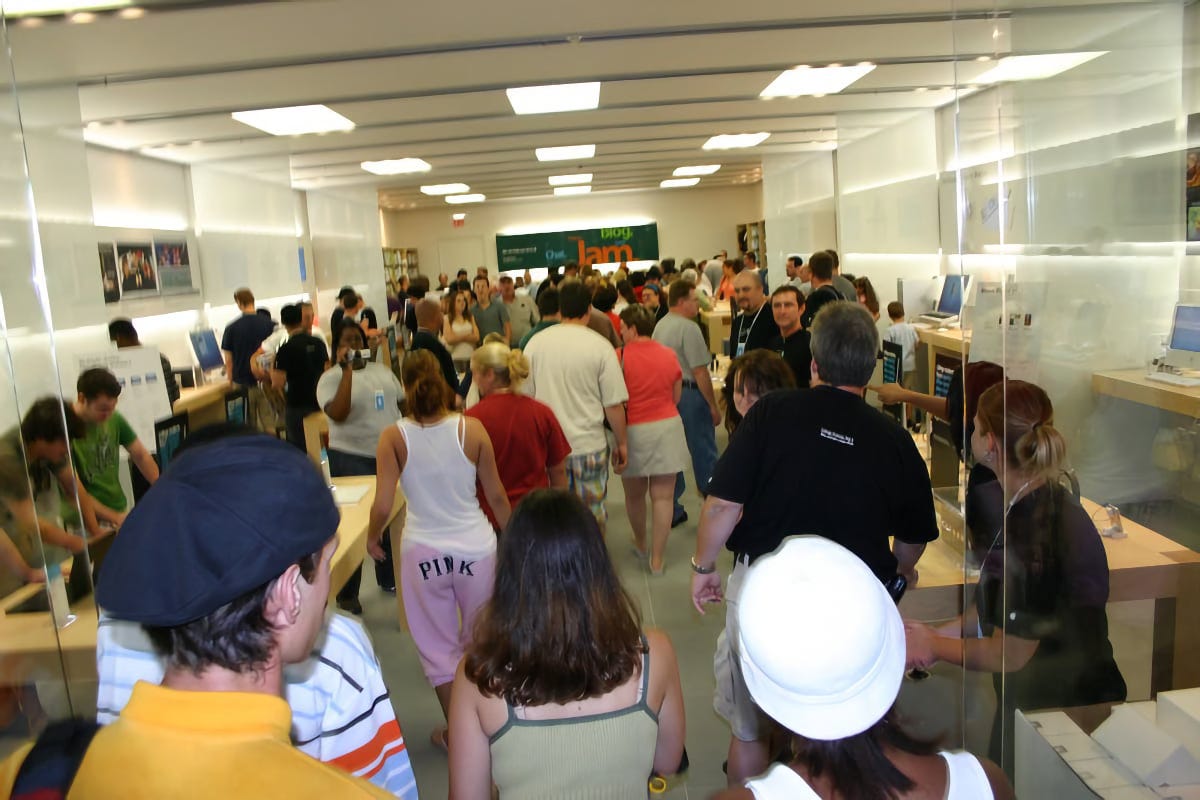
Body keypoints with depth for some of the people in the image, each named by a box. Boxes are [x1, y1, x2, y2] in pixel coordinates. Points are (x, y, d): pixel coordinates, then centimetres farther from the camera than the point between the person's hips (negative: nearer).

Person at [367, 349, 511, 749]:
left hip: (423, 551, -1)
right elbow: (496, 496, -3)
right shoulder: (471, 429, -10)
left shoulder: (393, 438, -12)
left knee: (439, 645, 18)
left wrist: (371, 538, 8)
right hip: (475, 547, 1)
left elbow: (382, 507, -13)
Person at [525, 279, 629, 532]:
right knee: (593, 513, 12)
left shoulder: (536, 342, -1)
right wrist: (621, 444, 6)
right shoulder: (600, 347, -9)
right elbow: (613, 405, -8)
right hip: (589, 444, -2)